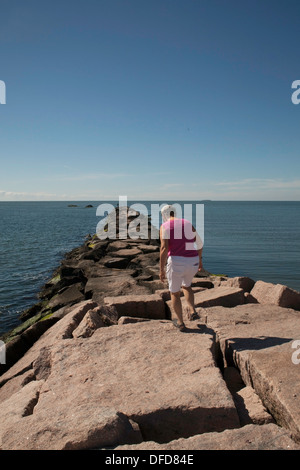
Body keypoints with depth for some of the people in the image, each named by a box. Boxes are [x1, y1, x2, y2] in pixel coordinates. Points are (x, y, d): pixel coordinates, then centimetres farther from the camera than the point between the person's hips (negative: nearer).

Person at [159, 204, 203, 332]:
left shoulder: (164, 227, -3)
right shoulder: (188, 224, 13)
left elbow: (164, 248, -13)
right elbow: (200, 244, 17)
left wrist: (161, 269, -9)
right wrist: (200, 260, 29)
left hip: (176, 263, -4)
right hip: (192, 262, 4)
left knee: (174, 293, 20)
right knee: (186, 285, 34)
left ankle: (181, 323, 24)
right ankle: (192, 311, 19)